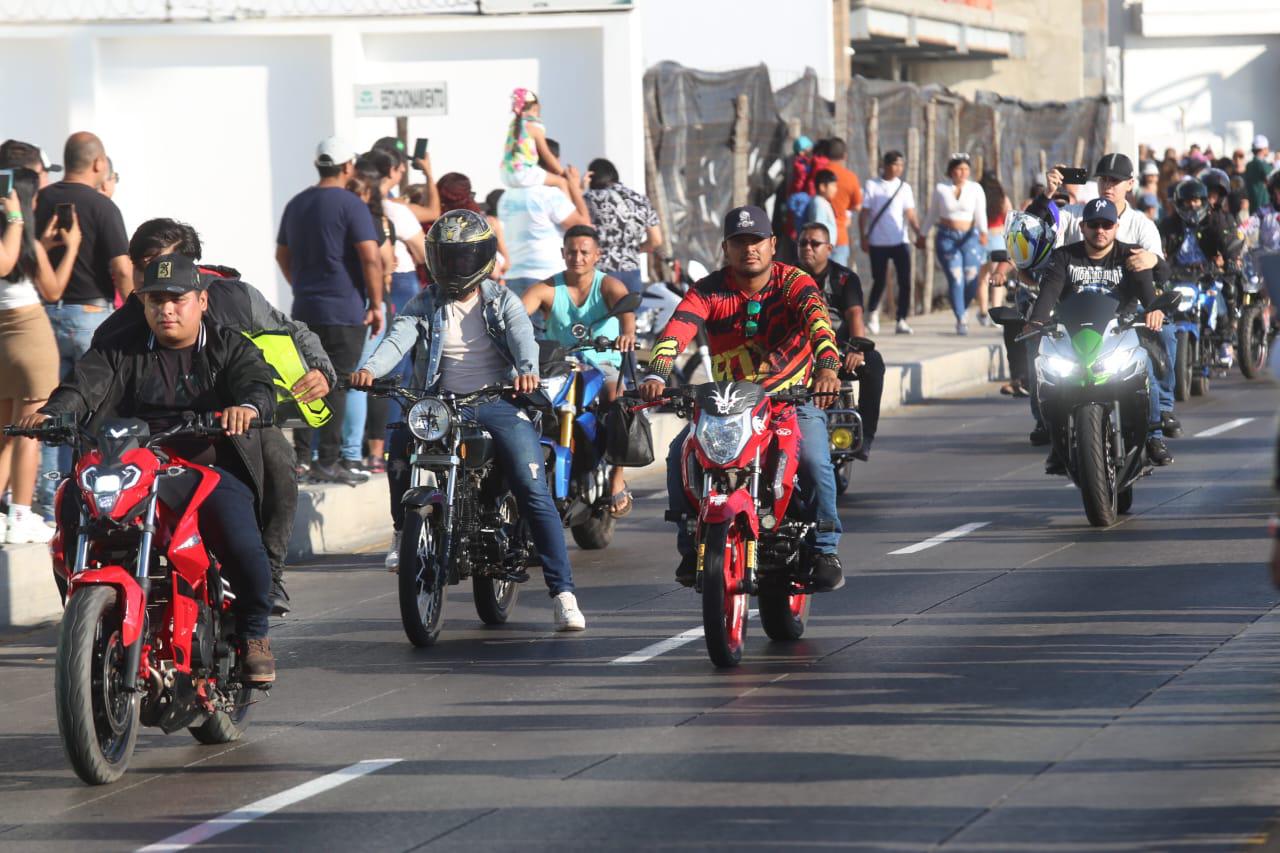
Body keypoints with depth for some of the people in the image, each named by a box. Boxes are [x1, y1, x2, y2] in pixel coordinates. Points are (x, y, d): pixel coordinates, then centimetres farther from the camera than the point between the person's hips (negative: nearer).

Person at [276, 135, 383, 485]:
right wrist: (376, 305, -9)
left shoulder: (296, 204, 12)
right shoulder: (350, 205, -10)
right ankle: (327, 462, -5)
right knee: (336, 387, -4)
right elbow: (371, 259, -16)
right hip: (345, 311, -6)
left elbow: (282, 255, 22)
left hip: (304, 311, 6)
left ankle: (301, 457, 12)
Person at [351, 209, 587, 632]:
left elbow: (522, 336, -11)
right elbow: (399, 338, -7)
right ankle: (403, 530, -2)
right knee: (400, 446, -29)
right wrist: (370, 368, -29)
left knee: (534, 492, -15)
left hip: (498, 403, -1)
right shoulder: (424, 305, 11)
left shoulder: (502, 301, 8)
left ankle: (562, 591, -13)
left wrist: (527, 370, -35)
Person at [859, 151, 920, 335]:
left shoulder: (904, 188, 7)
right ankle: (872, 313, 27)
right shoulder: (872, 186, 1)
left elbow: (910, 215, 2)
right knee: (879, 281, 3)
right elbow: (864, 213, 2)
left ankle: (901, 320, -1)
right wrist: (863, 237, -5)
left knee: (905, 282, -7)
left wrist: (919, 234, -12)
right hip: (878, 243, -2)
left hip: (900, 242, 2)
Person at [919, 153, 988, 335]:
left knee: (972, 279, -5)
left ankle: (961, 311, 23)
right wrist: (922, 236, 19)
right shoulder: (941, 189, 4)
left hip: (970, 238, 1)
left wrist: (983, 232, -23)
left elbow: (981, 214, -5)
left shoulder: (976, 189, 3)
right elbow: (932, 215, 14)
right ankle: (960, 320, -7)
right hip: (946, 238, -1)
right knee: (956, 279, -12)